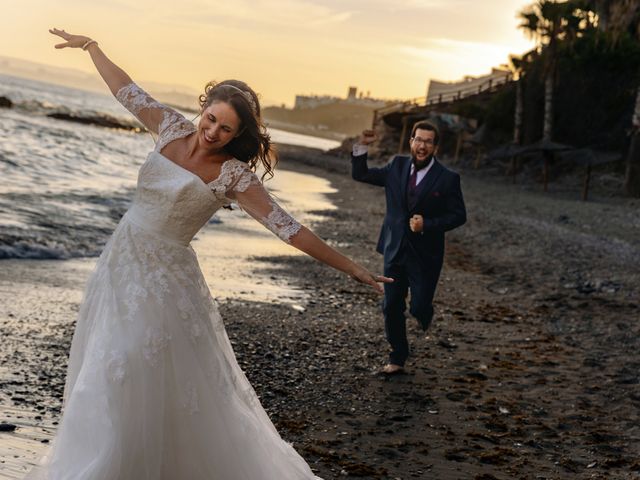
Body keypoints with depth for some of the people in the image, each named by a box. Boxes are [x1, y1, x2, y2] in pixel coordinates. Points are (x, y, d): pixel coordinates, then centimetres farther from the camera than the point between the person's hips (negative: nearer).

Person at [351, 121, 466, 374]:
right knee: (391, 307, 6)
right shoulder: (397, 166, 3)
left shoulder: (447, 178, -9)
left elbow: (458, 215, -6)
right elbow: (360, 175, 10)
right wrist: (362, 147, -5)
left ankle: (423, 314, 35)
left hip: (425, 254, -3)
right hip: (395, 250, 3)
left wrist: (427, 225, -18)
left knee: (419, 308, -4)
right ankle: (397, 360, 21)